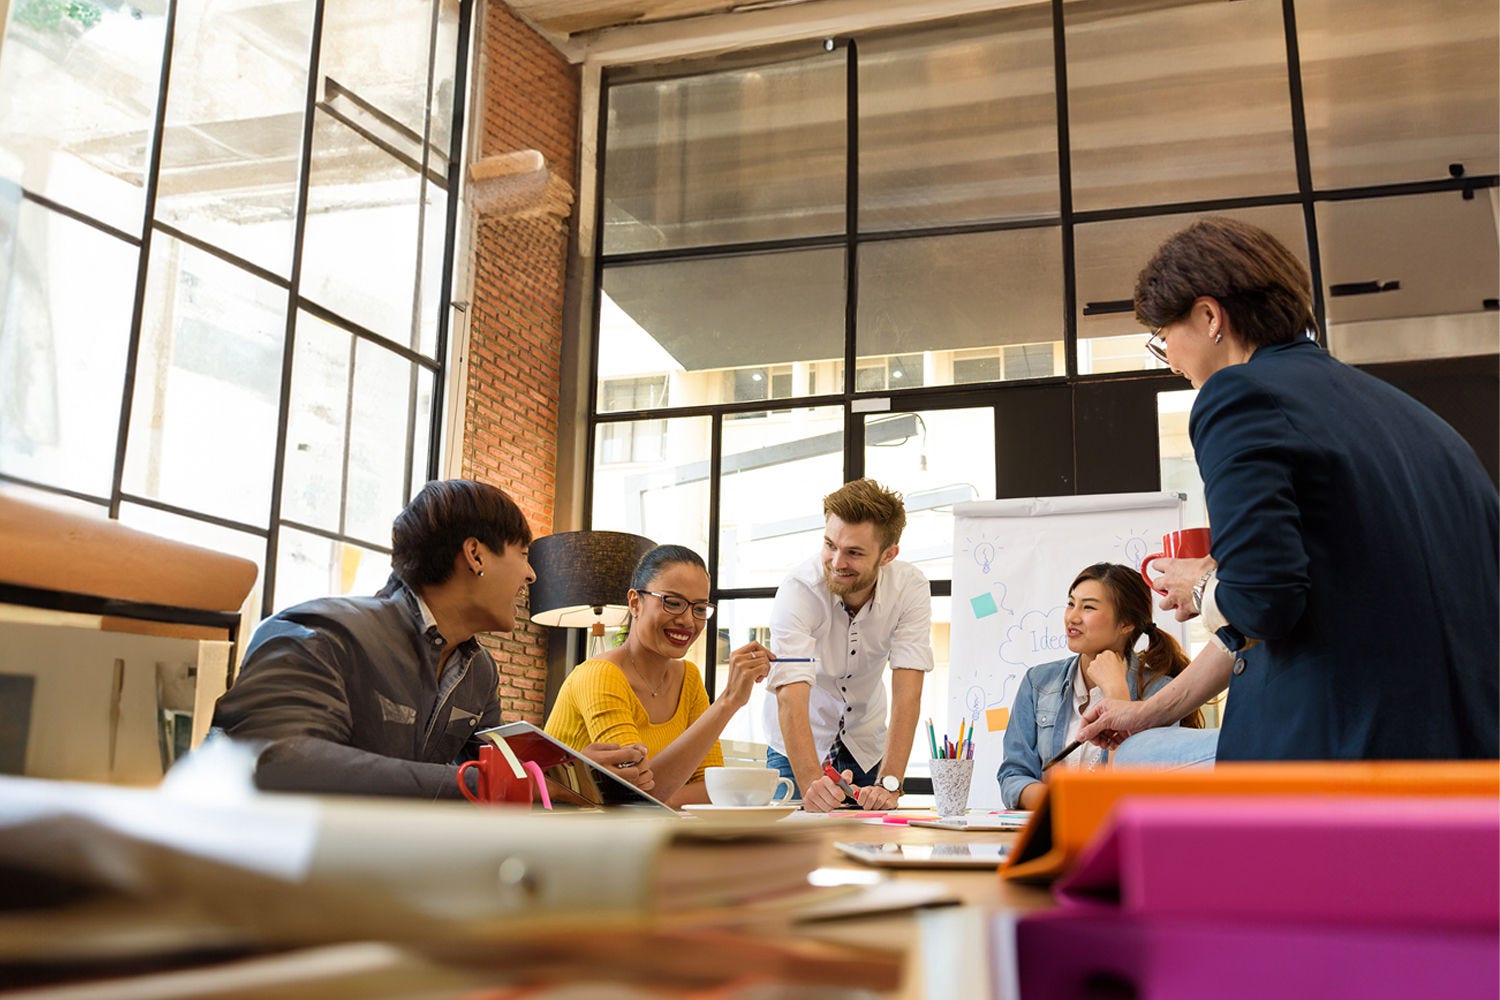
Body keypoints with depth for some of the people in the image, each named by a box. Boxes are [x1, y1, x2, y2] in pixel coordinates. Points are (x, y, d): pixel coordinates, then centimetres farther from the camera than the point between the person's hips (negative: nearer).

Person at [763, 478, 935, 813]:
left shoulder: (910, 588, -21)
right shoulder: (798, 590, -28)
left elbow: (907, 693, -25)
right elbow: (791, 698, -37)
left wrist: (889, 783, -36)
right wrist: (812, 782, -51)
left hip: (867, 743, 2)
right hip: (798, 745, -2)